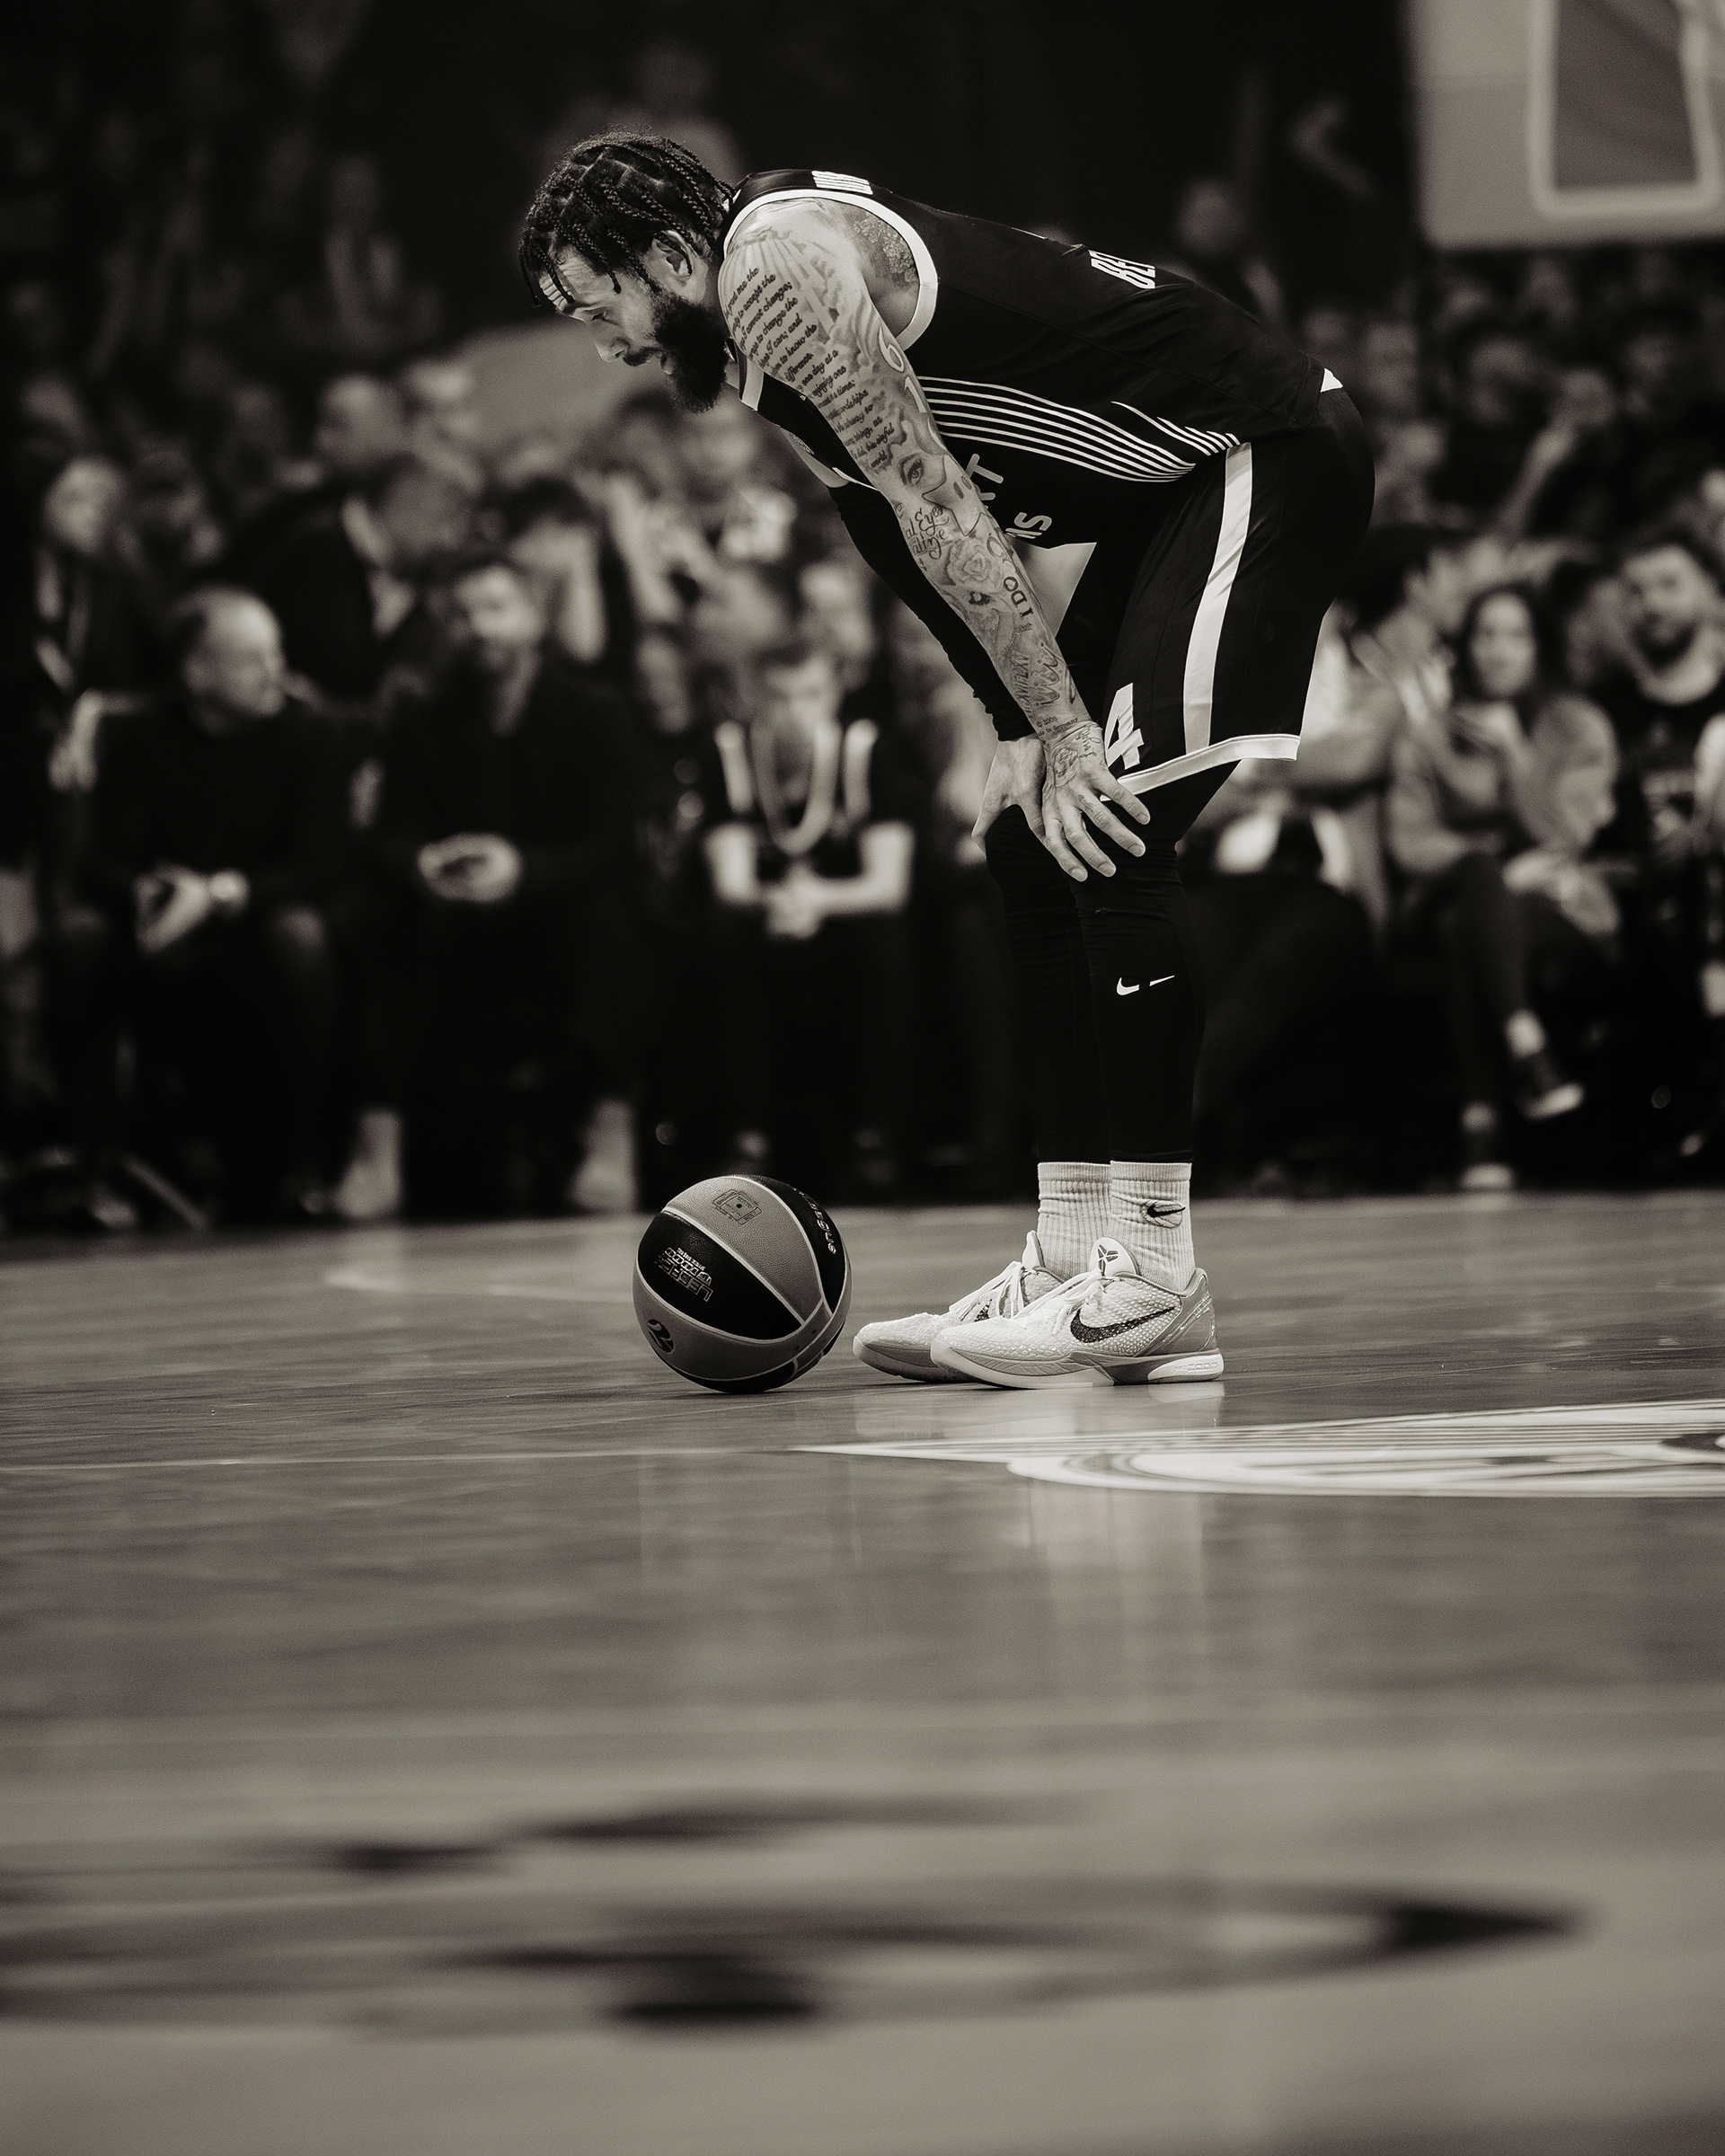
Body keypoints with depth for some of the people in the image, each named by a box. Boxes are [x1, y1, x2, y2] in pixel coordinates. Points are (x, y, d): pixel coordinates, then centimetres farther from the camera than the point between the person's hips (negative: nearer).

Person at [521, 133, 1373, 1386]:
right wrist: (1023, 731, 3)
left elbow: (935, 507, -21)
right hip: (1178, 484, 10)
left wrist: (1062, 732, -22)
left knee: (1114, 841, -17)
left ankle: (1155, 1278, -16)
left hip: (1268, 456, -10)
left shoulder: (778, 264, -17)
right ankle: (1077, 1257, 9)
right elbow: (930, 527, 14)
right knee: (1039, 846, 8)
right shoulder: (754, 346, 14)